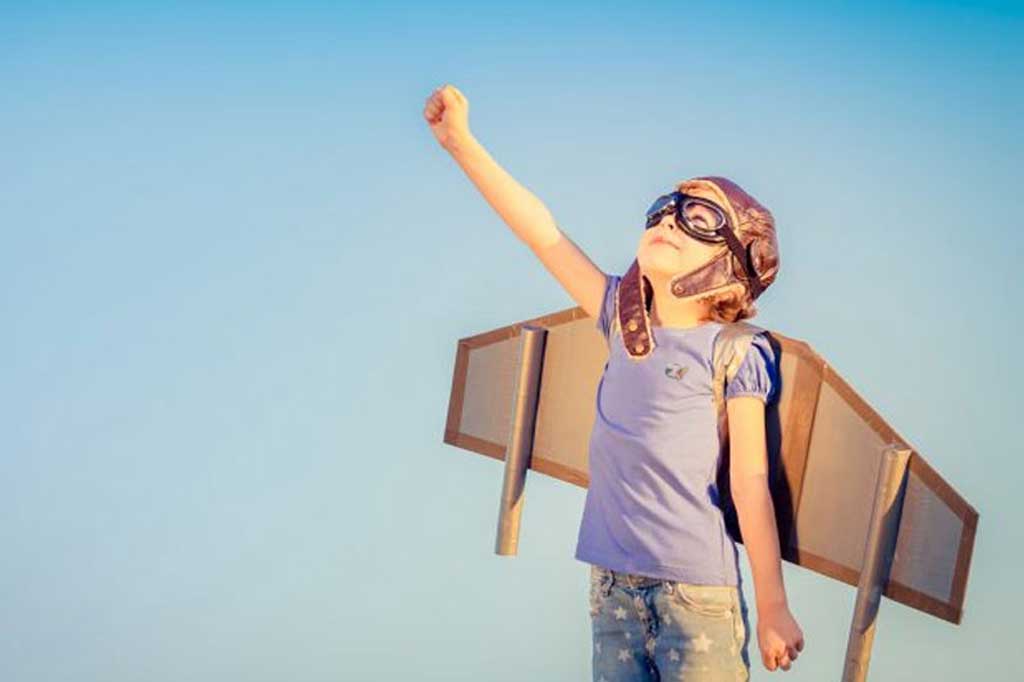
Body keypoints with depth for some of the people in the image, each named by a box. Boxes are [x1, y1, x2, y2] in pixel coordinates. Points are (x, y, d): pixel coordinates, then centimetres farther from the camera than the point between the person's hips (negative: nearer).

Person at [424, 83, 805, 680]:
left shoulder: (735, 355, -6)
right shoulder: (623, 319, 8)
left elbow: (751, 486, -8)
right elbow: (543, 232, 6)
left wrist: (774, 609, -5)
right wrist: (461, 142, 4)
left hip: (698, 592, -5)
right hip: (612, 585, 5)